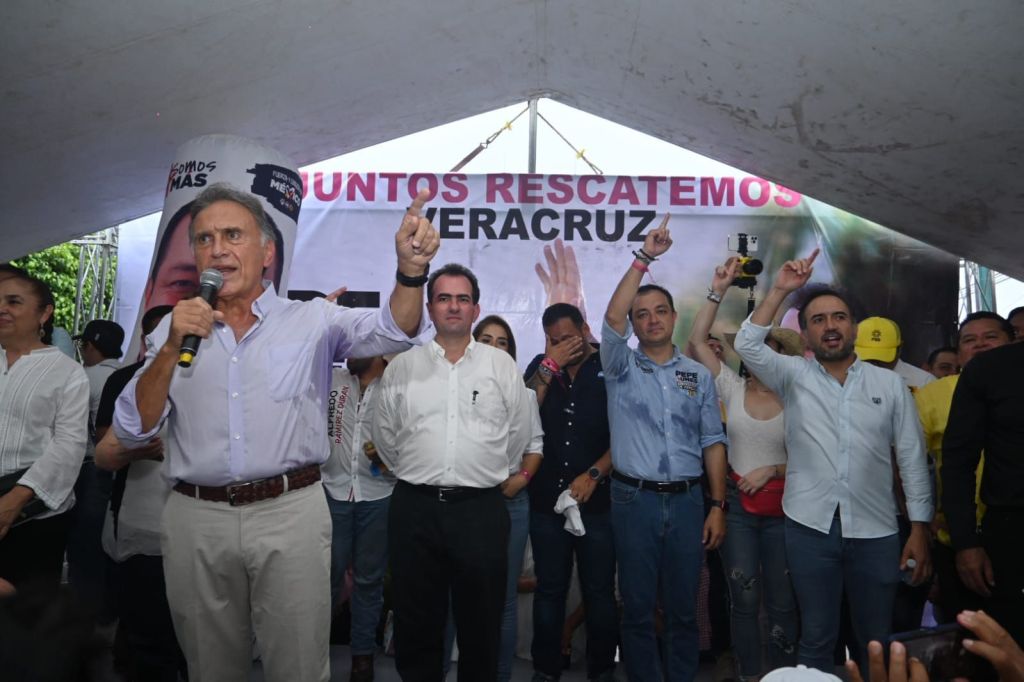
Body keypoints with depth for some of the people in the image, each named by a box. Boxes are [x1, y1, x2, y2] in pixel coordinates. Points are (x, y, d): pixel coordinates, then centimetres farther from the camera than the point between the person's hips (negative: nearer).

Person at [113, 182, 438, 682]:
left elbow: (392, 330, -14)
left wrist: (410, 268, -34)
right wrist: (171, 349, -12)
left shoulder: (311, 321, 2)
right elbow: (132, 431, 3)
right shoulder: (174, 330, 8)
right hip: (196, 519, 3)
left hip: (291, 513, -2)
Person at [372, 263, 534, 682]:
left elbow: (519, 436, 8)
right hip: (415, 507, 1)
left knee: (481, 622, 12)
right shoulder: (401, 368, 5)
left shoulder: (503, 366, 3)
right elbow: (384, 436, 13)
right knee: (416, 622, 13)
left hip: (482, 508, 0)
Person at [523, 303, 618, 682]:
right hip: (546, 499, 2)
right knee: (549, 590, 10)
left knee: (599, 591, 6)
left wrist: (593, 474, -13)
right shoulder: (541, 367, 7)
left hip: (598, 501, -2)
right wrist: (549, 366, -11)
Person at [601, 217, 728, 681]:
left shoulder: (700, 376, 9)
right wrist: (644, 258, -18)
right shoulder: (622, 369, 3)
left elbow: (712, 443, 7)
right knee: (638, 607, 7)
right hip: (635, 499, -1)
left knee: (683, 607, 11)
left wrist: (718, 506, 0)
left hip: (687, 500, 2)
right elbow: (612, 318, -16)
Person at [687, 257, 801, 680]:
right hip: (738, 504, 1)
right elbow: (697, 341, -5)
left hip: (781, 507, 0)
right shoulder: (733, 388, 3)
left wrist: (772, 469, -13)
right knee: (744, 597, 6)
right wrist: (718, 291, -10)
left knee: (781, 602, 9)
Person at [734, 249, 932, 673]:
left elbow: (912, 459, 5)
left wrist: (920, 528, 1)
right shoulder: (793, 376, 3)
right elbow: (747, 345, -14)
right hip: (810, 528, -1)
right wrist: (781, 290, -17)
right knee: (816, 638, 10)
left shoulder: (890, 384, 5)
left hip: (876, 532, 1)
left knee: (876, 642, 12)